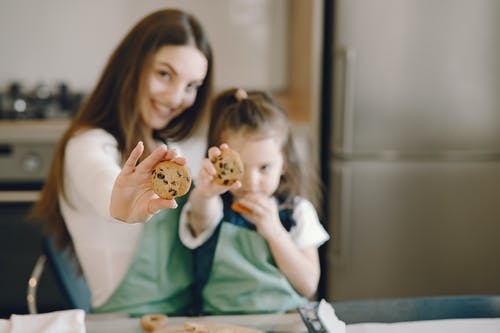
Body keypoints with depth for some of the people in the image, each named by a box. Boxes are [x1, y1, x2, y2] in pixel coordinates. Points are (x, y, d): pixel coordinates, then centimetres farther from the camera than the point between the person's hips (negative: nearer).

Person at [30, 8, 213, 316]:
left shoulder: (164, 146, 13)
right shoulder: (89, 146, -12)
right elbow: (104, 183, -36)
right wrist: (119, 206, -56)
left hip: (189, 308, 7)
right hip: (127, 318, -7)